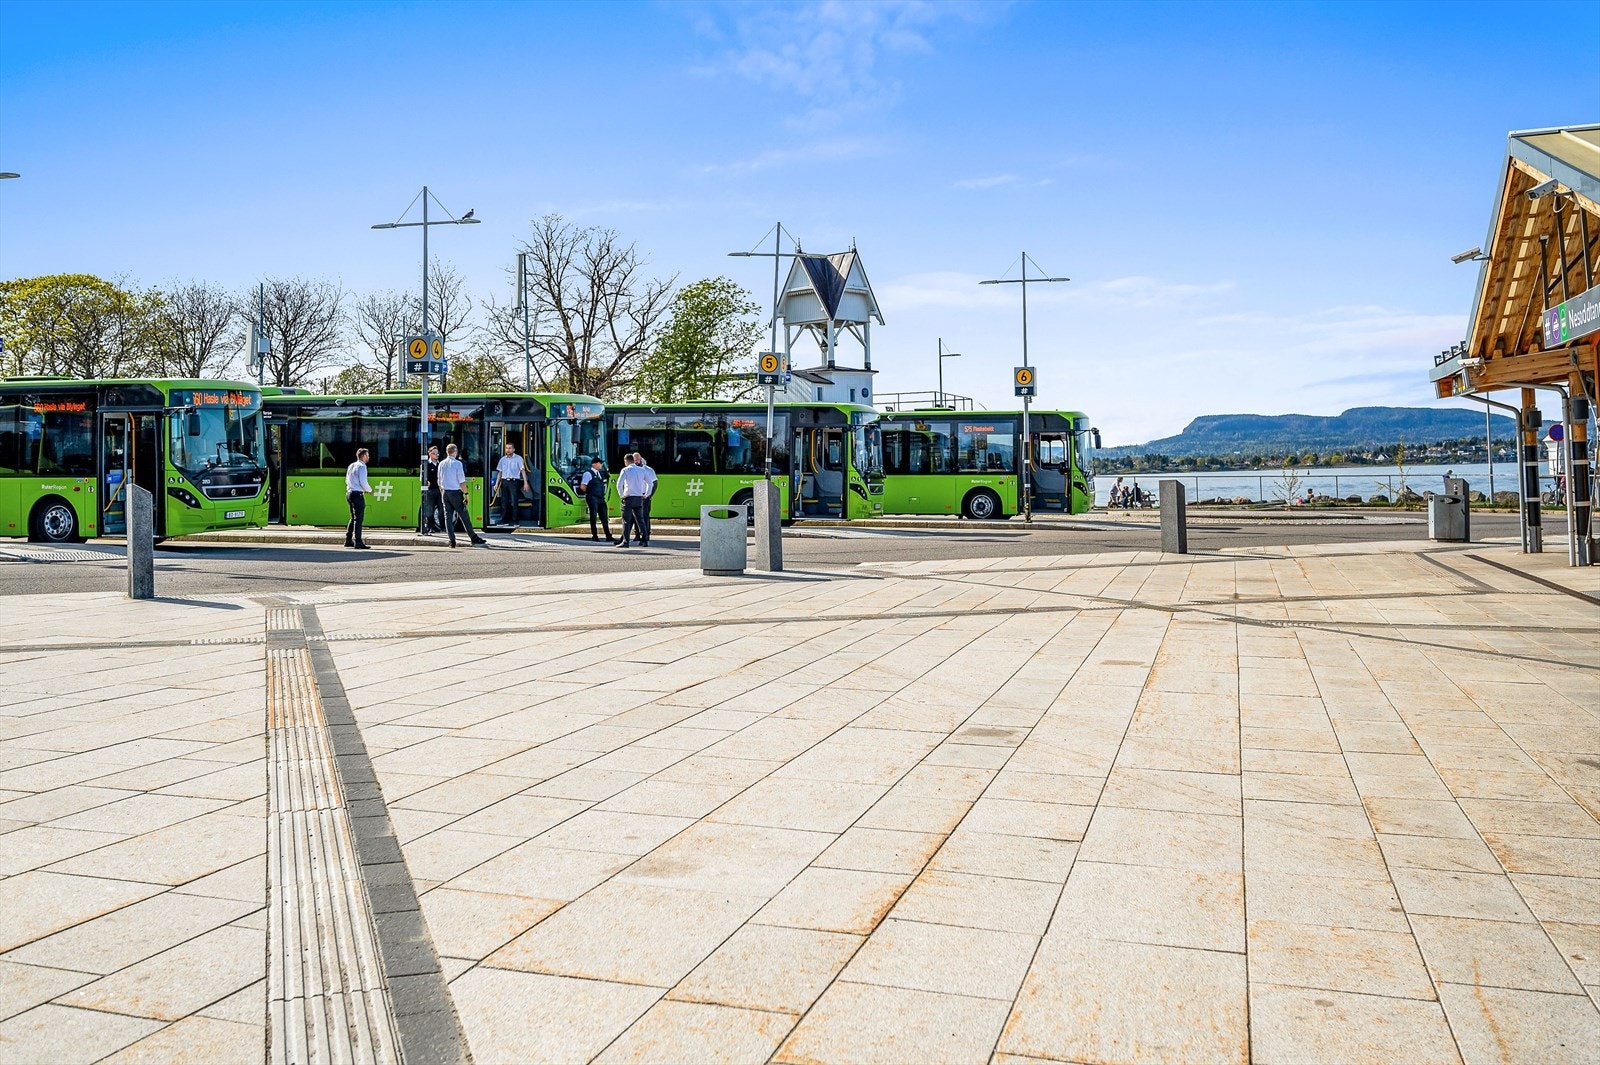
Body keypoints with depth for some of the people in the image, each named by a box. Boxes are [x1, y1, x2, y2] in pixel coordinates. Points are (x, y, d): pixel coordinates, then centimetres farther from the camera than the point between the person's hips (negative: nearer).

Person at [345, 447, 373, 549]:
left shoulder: (351, 466, 15)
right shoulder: (361, 466, -10)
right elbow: (363, 482, -18)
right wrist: (369, 490, 0)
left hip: (349, 493, 9)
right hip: (357, 494, -9)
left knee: (354, 518, 17)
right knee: (359, 519, -8)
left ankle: (348, 541, 21)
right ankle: (358, 543, -11)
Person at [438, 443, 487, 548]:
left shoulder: (441, 464, 7)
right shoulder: (457, 463, -9)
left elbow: (439, 481, 12)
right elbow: (462, 481, -13)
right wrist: (465, 494, -7)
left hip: (445, 493, 5)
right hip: (455, 492, -5)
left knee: (448, 517, 6)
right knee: (464, 517, -1)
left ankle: (452, 541, 4)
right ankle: (474, 539, 4)